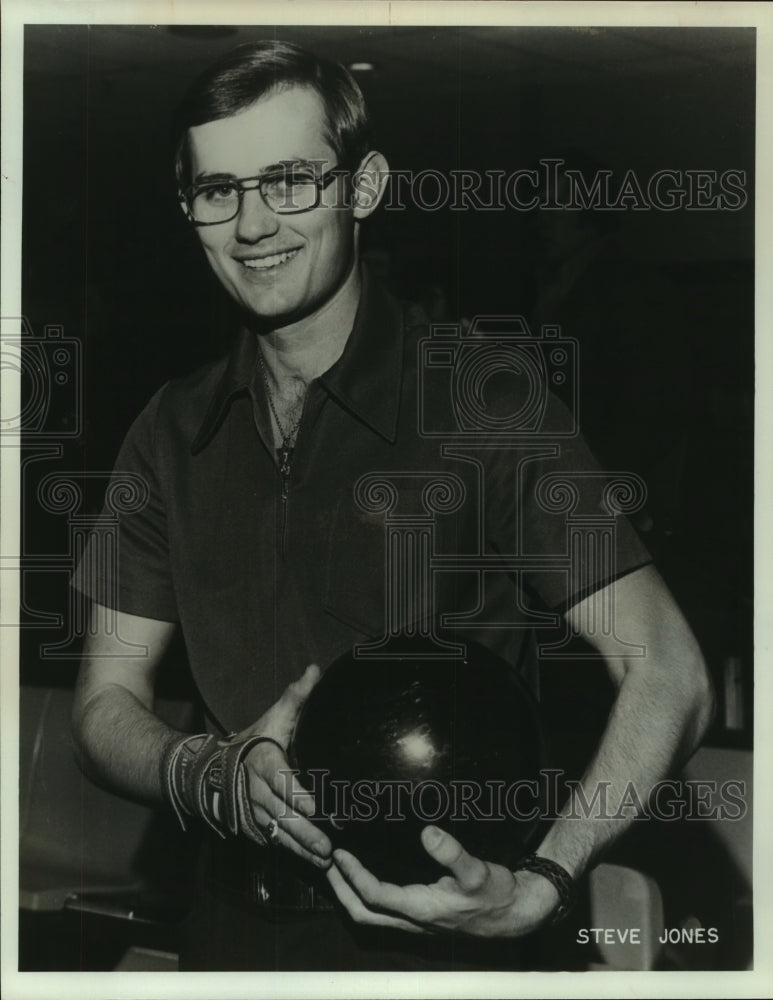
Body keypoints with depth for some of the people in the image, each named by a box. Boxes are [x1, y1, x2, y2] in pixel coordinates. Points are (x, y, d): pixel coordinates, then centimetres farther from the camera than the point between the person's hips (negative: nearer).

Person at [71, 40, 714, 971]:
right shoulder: (172, 433, 1)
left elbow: (667, 676, -18)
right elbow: (106, 704, 2)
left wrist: (539, 886, -31)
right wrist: (211, 776, -19)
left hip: (433, 947, -4)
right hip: (232, 937, 5)